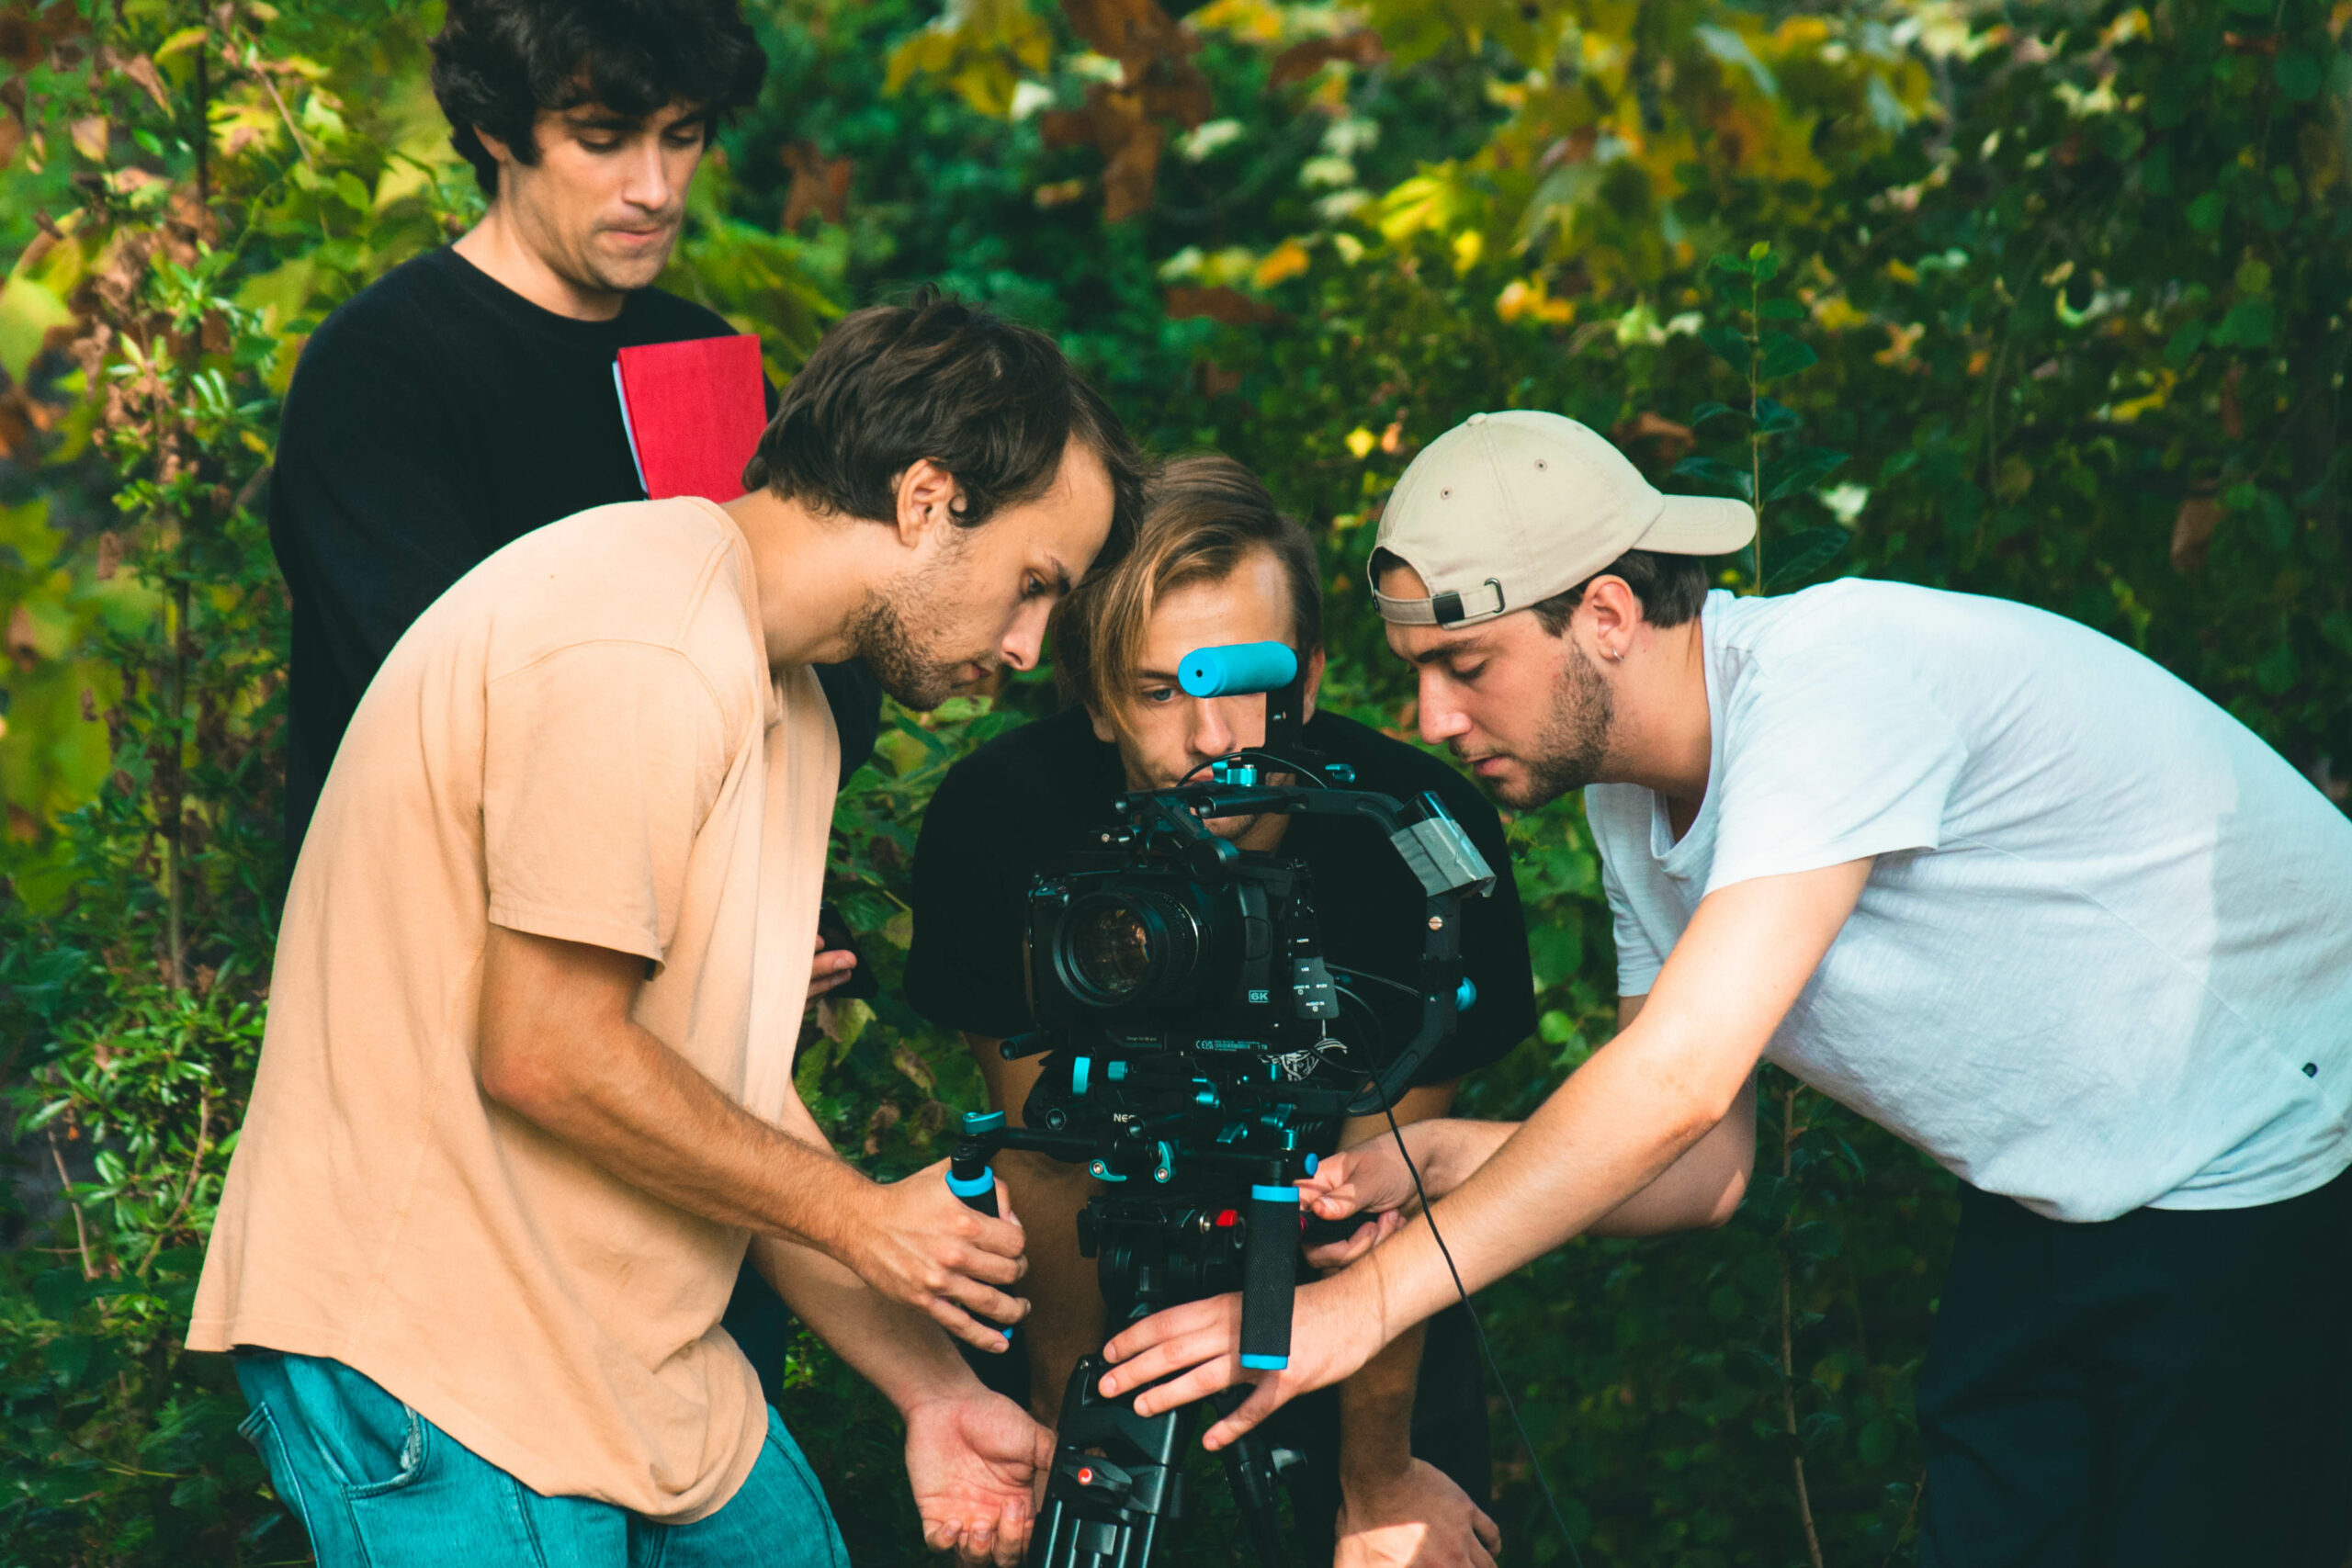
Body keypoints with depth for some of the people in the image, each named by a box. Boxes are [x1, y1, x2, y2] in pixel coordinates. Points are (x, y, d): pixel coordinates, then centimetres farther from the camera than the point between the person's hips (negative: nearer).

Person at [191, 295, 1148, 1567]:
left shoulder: (787, 704, 13)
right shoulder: (639, 648, -21)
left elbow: (726, 1088, 12)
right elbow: (545, 1054, -23)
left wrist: (933, 1391, 6)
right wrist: (858, 1214, -12)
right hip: (426, 1362, -10)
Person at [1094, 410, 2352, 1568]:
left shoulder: (1838, 676, -29)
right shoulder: (1632, 804, 0)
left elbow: (1681, 1077, -35)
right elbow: (1710, 1162, 2)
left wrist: (1364, 1302, -34)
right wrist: (1472, 1161, -17)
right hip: (2047, 1206, 8)